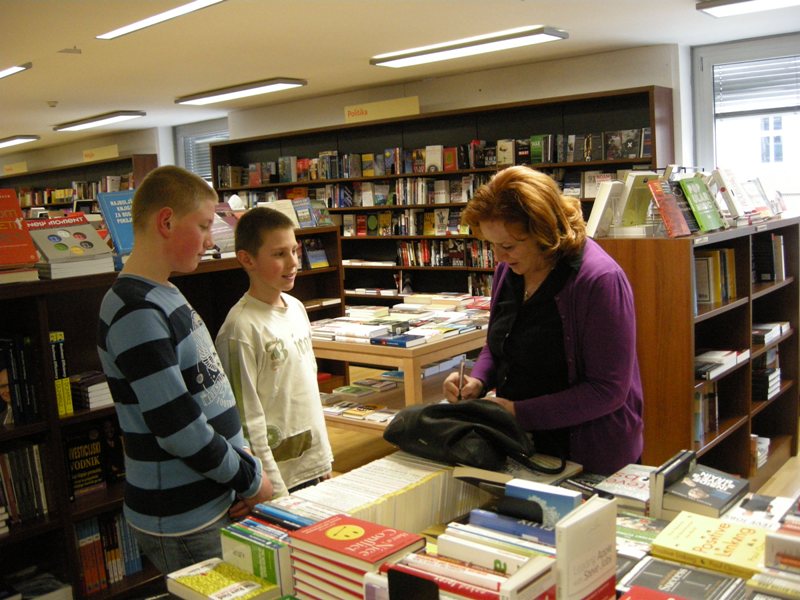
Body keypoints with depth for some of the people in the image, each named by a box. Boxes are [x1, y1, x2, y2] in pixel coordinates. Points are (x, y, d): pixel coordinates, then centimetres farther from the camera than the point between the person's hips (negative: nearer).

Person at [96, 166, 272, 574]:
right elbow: (178, 428, -24)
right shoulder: (136, 314, -22)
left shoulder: (164, 297, 8)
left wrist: (243, 468, 5)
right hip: (182, 524, -9)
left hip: (214, 502, 9)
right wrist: (251, 480, -11)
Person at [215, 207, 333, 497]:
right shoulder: (241, 327, -19)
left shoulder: (297, 308, 5)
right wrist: (273, 490, -16)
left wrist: (324, 459, 14)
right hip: (278, 477, -7)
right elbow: (247, 419, -17)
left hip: (314, 466, 7)